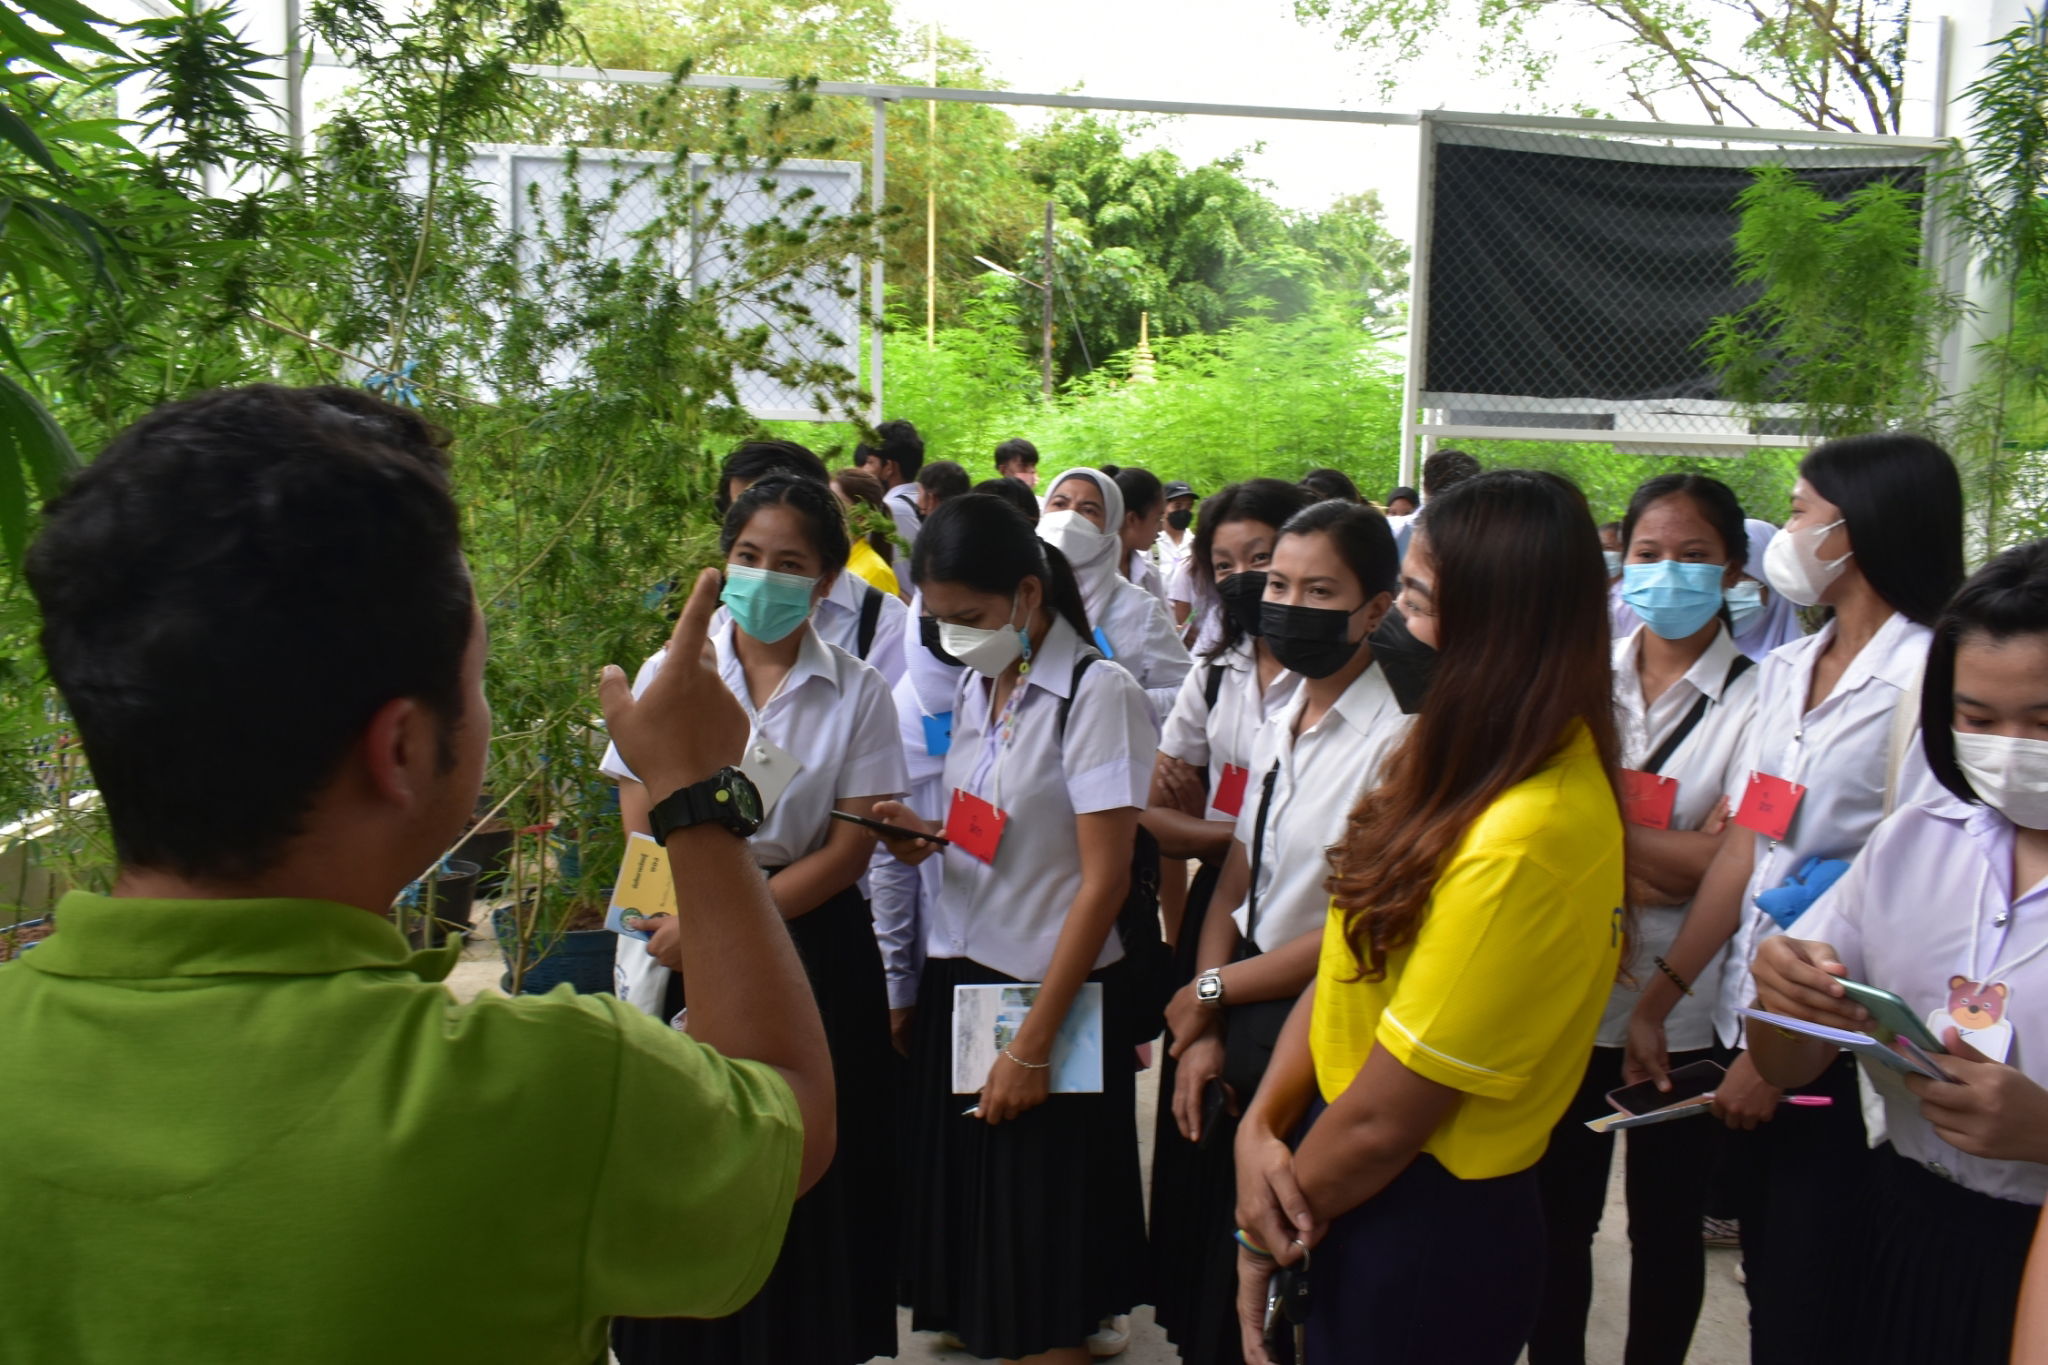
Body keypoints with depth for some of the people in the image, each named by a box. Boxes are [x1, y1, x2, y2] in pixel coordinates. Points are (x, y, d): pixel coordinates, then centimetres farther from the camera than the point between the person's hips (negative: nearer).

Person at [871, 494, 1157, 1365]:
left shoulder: (1098, 695, -13)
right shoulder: (976, 685, 7)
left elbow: (1103, 882, -15)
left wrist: (1033, 1044, -15)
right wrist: (924, 834, -4)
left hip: (1045, 994, -6)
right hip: (956, 980, 6)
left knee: (1039, 1260, 5)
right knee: (961, 1220, 13)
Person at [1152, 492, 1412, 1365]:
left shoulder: (1394, 740, -20)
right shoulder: (1277, 726, 5)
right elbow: (1236, 881, 6)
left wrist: (1212, 993, -7)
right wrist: (1201, 1030, -4)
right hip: (1229, 1024, 7)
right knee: (1202, 1258, 21)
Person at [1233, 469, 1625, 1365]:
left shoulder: (1521, 843, -29)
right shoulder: (1470, 767, -1)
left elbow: (1383, 1118, -22)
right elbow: (1353, 956, 3)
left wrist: (1266, 1238, -7)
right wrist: (1260, 1125, -8)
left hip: (1426, 1234, -8)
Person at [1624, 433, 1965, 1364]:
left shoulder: (1924, 681, -15)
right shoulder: (1786, 670, 8)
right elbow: (1746, 848, 8)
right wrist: (1658, 998, 5)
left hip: (1844, 1050, -6)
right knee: (1765, 1280, 19)